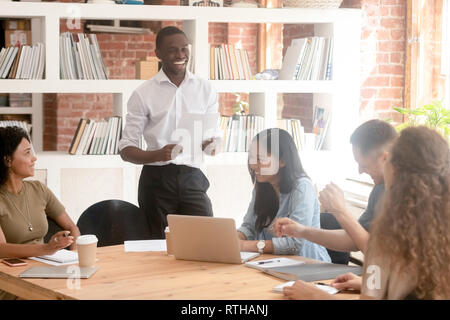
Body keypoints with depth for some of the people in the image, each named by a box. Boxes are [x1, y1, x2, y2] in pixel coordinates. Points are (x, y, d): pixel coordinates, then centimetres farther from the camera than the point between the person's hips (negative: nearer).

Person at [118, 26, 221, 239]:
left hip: (192, 177, 2)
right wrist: (158, 155, -20)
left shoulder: (205, 90, 10)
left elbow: (215, 135, 13)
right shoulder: (143, 94, 1)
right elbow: (125, 149, -1)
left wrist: (210, 145, -12)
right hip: (156, 179, -2)